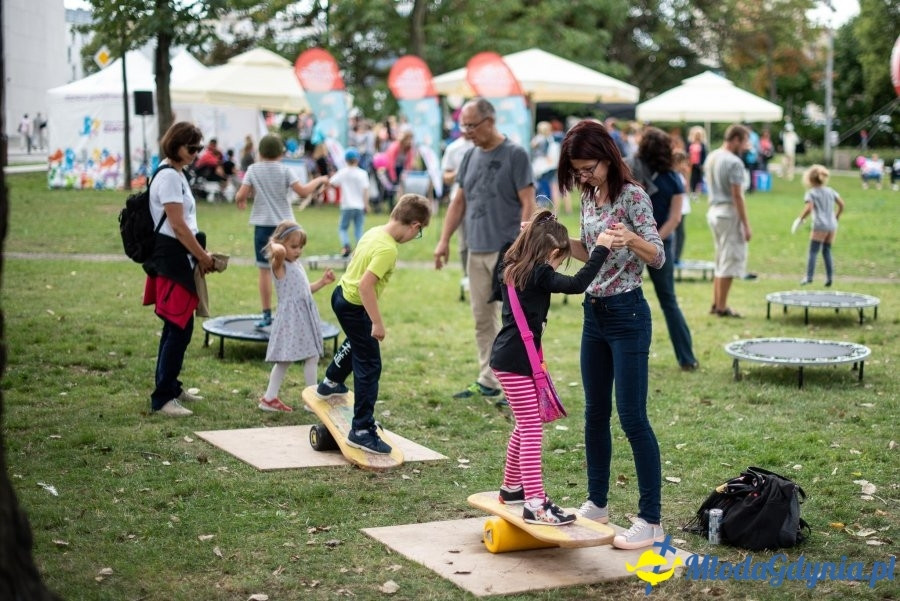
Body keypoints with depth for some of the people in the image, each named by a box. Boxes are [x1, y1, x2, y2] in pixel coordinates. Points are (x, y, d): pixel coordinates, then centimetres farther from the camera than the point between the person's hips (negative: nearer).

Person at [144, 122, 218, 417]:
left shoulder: (176, 174, 16)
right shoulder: (169, 176, -15)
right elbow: (178, 226, -18)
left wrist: (201, 254, 11)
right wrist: (203, 257, -11)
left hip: (178, 258, 10)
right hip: (172, 258, -10)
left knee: (178, 327, 17)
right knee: (179, 328, -9)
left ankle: (170, 386, 27)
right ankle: (161, 399, -5)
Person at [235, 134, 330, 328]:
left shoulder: (253, 170, 0)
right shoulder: (284, 170, -2)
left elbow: (240, 196, -4)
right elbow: (303, 190, -10)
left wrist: (240, 200, 19)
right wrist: (319, 180, 6)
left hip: (263, 225, 0)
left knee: (265, 270, 5)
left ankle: (267, 315, 4)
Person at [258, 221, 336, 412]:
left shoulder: (297, 265, 17)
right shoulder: (280, 265, -11)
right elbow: (279, 251, -36)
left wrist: (322, 282, 17)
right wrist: (274, 244, -15)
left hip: (305, 317, 9)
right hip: (291, 319, -9)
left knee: (312, 358, 10)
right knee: (284, 360, -3)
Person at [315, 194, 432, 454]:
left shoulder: (374, 232, 0)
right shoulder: (388, 249, -27)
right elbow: (366, 285, -32)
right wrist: (377, 323, -27)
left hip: (342, 294, 10)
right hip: (355, 307, -10)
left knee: (357, 342, 37)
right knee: (369, 366, -4)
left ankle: (331, 383, 58)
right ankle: (361, 431, 0)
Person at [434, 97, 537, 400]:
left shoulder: (515, 154, -7)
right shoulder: (470, 157, 12)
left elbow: (528, 203, -11)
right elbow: (459, 201, 17)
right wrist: (444, 240, 10)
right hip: (476, 250, 7)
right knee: (482, 319, 12)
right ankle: (488, 382, 21)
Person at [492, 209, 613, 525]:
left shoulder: (512, 268, 9)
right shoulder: (539, 274, -17)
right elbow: (577, 284, -28)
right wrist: (601, 249, -20)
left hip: (509, 357, 10)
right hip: (515, 360, -10)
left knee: (525, 426, 21)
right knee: (532, 430, -9)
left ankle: (512, 487, 34)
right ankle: (535, 505, -11)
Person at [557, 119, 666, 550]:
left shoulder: (632, 195, -14)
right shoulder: (588, 197, 8)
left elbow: (658, 257, -18)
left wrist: (632, 239, -38)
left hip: (626, 314, -8)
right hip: (594, 313, 8)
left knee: (632, 418, -7)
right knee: (595, 413, 14)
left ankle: (651, 520, -1)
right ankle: (597, 503, 26)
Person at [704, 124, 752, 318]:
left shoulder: (711, 157, 10)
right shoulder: (734, 162, -17)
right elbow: (737, 196, -19)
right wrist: (746, 225, -16)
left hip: (714, 211, 9)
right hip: (730, 214, -9)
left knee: (720, 260, 17)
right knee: (730, 261, -2)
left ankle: (716, 304, 21)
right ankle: (722, 308, 1)